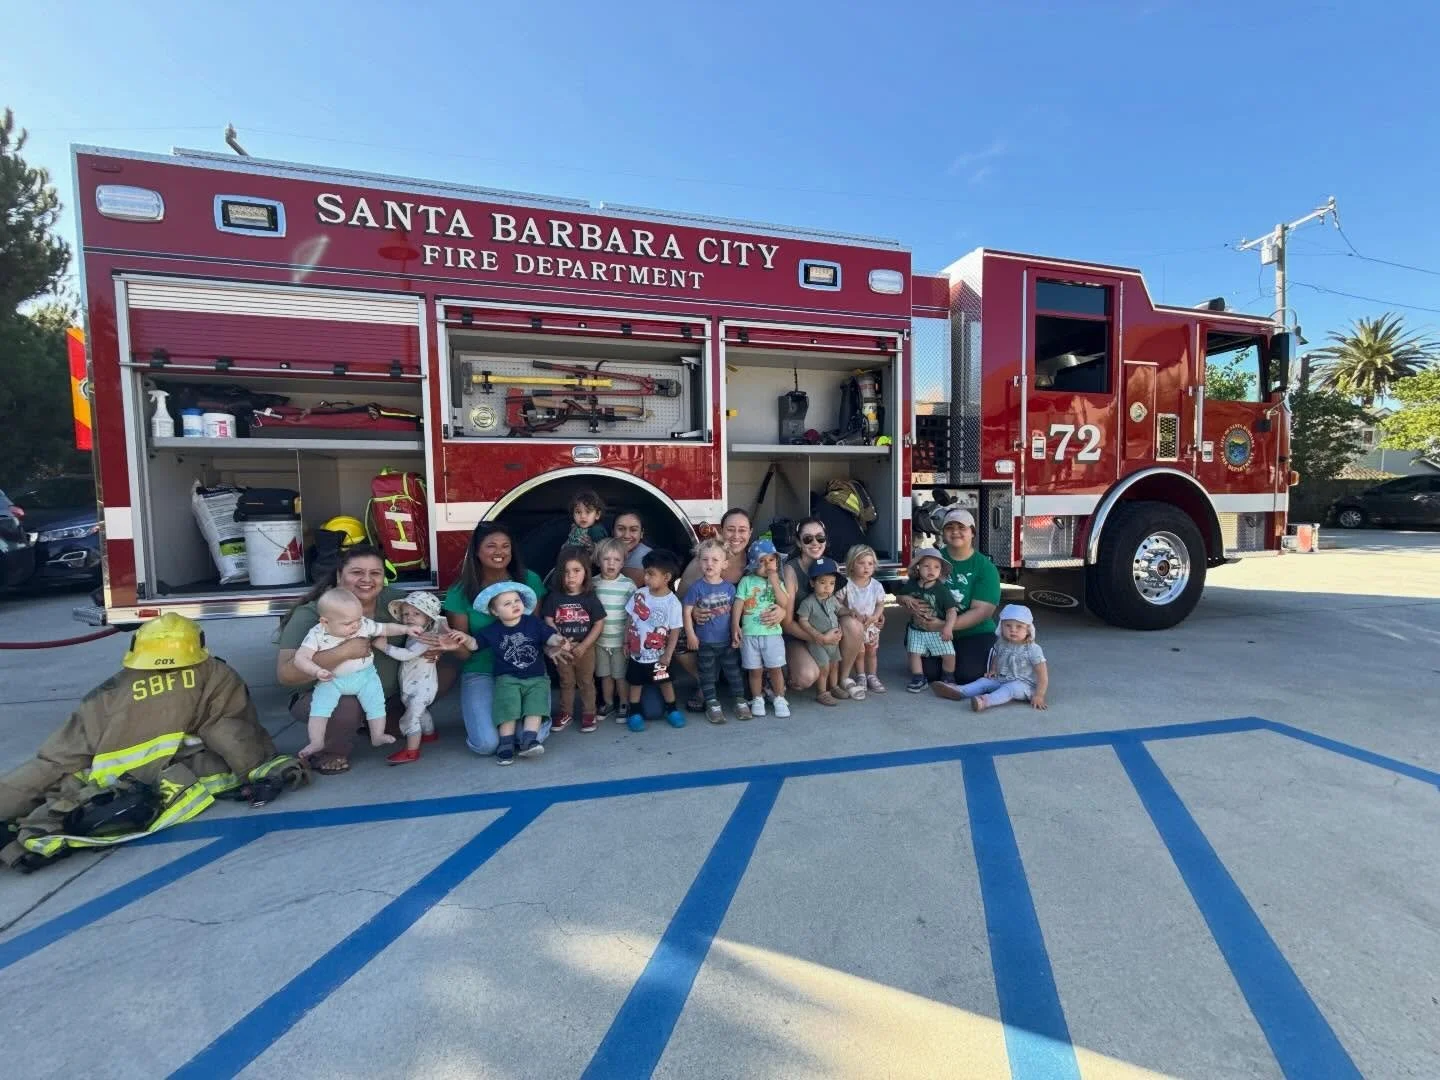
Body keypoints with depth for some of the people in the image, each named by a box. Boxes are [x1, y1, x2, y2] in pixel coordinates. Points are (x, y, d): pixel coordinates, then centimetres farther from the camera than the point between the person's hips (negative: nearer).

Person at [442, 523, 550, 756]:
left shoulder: (530, 580, -2)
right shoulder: (461, 593, -3)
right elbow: (464, 652, -1)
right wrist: (456, 645, -26)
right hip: (481, 671, 0)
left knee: (533, 736, -19)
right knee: (487, 743, -19)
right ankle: (481, 715, 19)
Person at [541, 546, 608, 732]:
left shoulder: (590, 597, -10)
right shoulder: (554, 597, -6)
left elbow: (599, 625, -9)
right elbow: (548, 622, -5)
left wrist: (583, 646, -15)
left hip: (586, 648, -1)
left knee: (586, 682, 11)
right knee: (566, 682, 16)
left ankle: (588, 713, 24)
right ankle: (565, 713, 30)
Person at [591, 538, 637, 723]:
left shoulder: (628, 585, -11)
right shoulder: (593, 583, -1)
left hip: (620, 640, -3)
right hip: (599, 640, 3)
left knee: (621, 675, 8)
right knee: (605, 675, 16)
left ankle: (624, 705, 27)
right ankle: (609, 704, 34)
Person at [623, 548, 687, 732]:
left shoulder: (672, 602, -18)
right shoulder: (639, 594, -8)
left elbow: (675, 631, -12)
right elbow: (630, 620, 3)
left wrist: (667, 655, -12)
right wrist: (626, 642, 5)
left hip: (658, 654, -3)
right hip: (637, 651, 3)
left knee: (665, 682, 13)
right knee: (635, 682, 15)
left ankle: (672, 710, 31)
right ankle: (635, 713, 31)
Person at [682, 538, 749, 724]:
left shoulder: (729, 587, -2)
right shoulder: (696, 588, -11)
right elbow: (687, 612, -8)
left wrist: (736, 632, 2)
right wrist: (691, 635, -10)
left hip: (727, 640, 2)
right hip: (705, 641, -2)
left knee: (733, 671, 11)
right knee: (707, 674, 8)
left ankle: (741, 701, 24)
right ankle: (712, 704, 20)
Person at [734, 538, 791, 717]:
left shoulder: (778, 583, 8)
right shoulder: (746, 581, 3)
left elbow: (784, 604, -7)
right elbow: (738, 605, -2)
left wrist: (775, 583, -10)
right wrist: (735, 626, -11)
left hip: (772, 633, 1)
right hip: (750, 634, -1)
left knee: (775, 668, 4)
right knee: (755, 670, 7)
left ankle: (779, 699, 20)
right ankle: (757, 699, 24)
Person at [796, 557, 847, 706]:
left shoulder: (833, 600, 2)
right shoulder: (808, 602, -19)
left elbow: (839, 611, 20)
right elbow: (802, 621, -18)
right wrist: (820, 636, -20)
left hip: (834, 640, 6)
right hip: (818, 642, -6)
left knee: (835, 665, 17)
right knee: (824, 668, -3)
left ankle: (834, 687, 37)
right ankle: (822, 693, 14)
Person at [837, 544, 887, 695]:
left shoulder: (876, 586, -9)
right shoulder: (846, 585, -18)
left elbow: (880, 604, -1)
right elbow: (837, 604, -14)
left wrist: (875, 616, -18)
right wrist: (850, 612, -27)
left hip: (872, 625, 3)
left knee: (872, 651, 15)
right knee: (859, 652, 5)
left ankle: (872, 676, 33)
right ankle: (860, 677, 27)